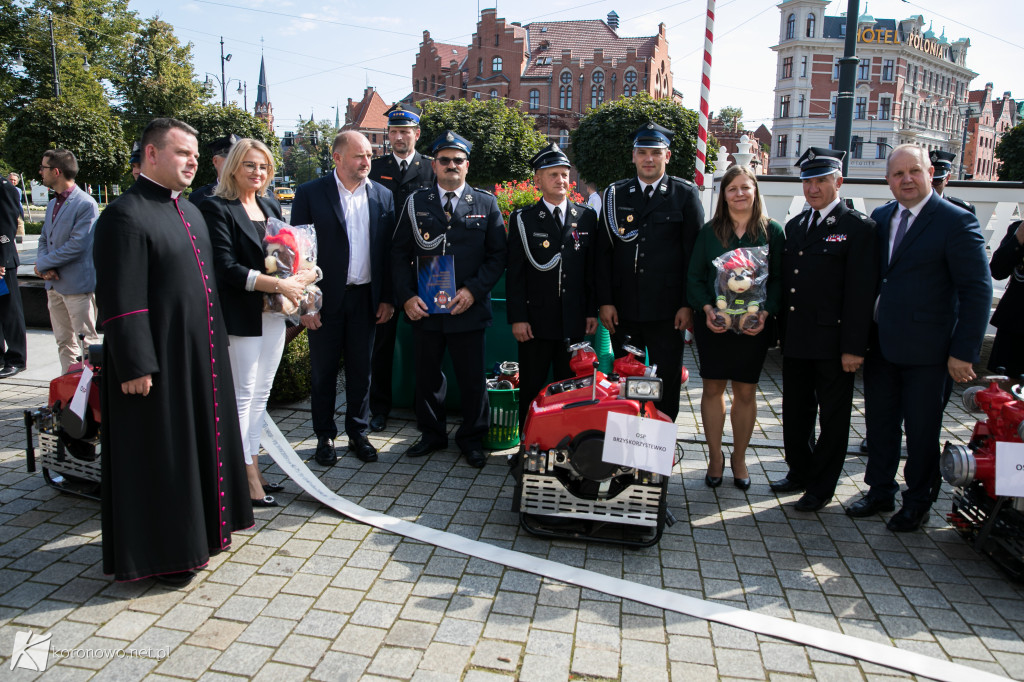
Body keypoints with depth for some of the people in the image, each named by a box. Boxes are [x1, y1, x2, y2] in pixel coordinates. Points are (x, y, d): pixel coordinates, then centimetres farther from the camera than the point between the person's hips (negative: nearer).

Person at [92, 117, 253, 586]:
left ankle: (202, 526, 35)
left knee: (202, 440, 18)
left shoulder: (190, 210, 13)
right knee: (160, 455, 4)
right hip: (158, 359, -9)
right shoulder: (125, 216, -14)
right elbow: (121, 302, -18)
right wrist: (135, 366, -20)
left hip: (201, 353, 9)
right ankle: (164, 551, 19)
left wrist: (217, 342, 17)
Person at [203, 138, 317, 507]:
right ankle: (245, 476, 8)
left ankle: (253, 466, 22)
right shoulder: (217, 208, -7)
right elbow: (226, 267, -16)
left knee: (261, 393, 12)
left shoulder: (271, 207, 15)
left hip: (273, 313, 7)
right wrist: (279, 285, -20)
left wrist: (302, 275, -5)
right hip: (241, 316, -7)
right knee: (243, 395, -1)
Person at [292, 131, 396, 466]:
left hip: (365, 299, 3)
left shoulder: (382, 196, 5)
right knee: (323, 372, 9)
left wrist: (388, 297, 2)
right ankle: (325, 436, 24)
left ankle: (358, 433, 27)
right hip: (325, 299, -2)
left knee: (361, 371, 11)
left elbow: (388, 250, 7)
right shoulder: (310, 193, -4)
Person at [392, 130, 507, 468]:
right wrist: (407, 296, -8)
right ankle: (432, 433, 31)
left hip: (468, 309, -1)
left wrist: (473, 290, -13)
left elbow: (497, 255, 0)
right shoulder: (416, 203, 6)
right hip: (424, 309, 2)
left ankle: (471, 438, 25)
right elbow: (400, 253, 5)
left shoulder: (486, 204, 4)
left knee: (472, 378, 6)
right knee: (427, 375, 13)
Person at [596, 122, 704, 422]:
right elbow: (603, 251, 6)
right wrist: (605, 301, -1)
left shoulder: (685, 194, 3)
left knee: (666, 386, 6)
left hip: (667, 312, -2)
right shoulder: (615, 195, 8)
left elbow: (695, 253, 0)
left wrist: (688, 305, -6)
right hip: (623, 310, 2)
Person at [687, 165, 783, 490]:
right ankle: (715, 456, 19)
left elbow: (779, 279, 1)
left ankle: (739, 457, 23)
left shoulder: (772, 231, 3)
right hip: (713, 325, 0)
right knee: (713, 389, 5)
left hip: (753, 327, 0)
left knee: (746, 391, 7)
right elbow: (694, 277, 2)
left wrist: (766, 312, -14)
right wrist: (707, 309, -13)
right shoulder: (709, 231, 5)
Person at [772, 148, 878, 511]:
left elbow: (861, 291, -13)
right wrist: (782, 331, 8)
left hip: (833, 342, -6)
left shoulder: (858, 227, -8)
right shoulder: (794, 226, 13)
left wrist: (854, 347, -17)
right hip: (796, 341, 6)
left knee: (833, 417, 8)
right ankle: (800, 472, 34)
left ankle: (821, 487, 20)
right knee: (795, 413, 17)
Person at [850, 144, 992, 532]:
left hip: (926, 351, -5)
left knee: (922, 429, 9)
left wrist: (964, 352, -15)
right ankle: (880, 491, 33)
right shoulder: (880, 218, 8)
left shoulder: (957, 222, -10)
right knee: (879, 423, 16)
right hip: (880, 346, 5)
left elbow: (978, 291, -11)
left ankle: (917, 502, 27)